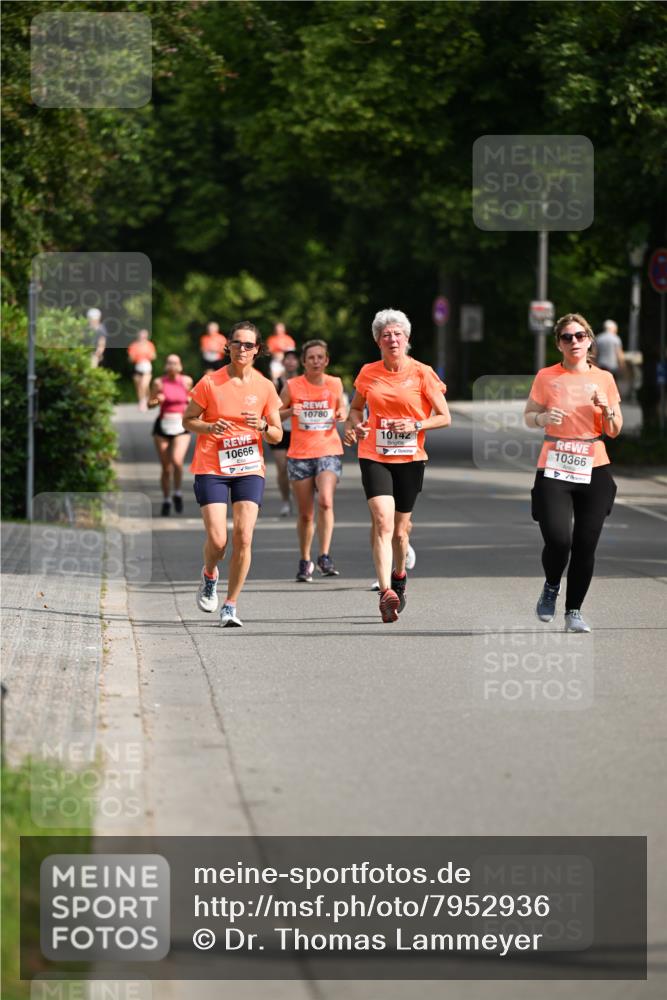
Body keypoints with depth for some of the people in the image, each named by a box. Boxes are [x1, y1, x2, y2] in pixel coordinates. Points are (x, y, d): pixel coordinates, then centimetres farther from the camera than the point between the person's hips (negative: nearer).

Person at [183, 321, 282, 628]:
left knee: (243, 537, -12)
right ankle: (209, 576, 25)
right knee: (217, 540, -11)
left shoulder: (265, 387, 4)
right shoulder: (209, 383, -2)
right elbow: (188, 420, 5)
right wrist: (209, 427, -15)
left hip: (249, 469, 2)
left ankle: (231, 605, 1)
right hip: (211, 468, -2)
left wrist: (263, 427, -13)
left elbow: (277, 435, 9)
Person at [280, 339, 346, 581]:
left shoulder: (335, 384, 5)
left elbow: (342, 410, 21)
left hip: (329, 452, 0)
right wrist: (290, 412, -14)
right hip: (299, 455, 0)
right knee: (305, 514, 5)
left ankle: (324, 557, -18)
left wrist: (342, 415, -3)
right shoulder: (292, 386, -1)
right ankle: (305, 561, 22)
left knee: (325, 501, -23)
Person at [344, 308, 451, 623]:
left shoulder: (422, 373, -3)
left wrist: (415, 426, -16)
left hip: (410, 458, 0)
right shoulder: (368, 373, 4)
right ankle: (386, 593, -26)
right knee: (383, 520, -18)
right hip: (374, 456, 0)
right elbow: (356, 407, 21)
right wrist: (354, 425, -2)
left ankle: (399, 576, 39)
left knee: (400, 528, 8)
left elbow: (444, 417, 0)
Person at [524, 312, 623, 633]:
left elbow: (614, 431, 11)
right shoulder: (547, 377, 3)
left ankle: (574, 612, 11)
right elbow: (528, 416, 10)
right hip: (554, 470, -2)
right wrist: (543, 417, -11)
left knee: (585, 546, -2)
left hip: (594, 471, 2)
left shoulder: (604, 379, 7)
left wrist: (607, 407, -9)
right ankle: (551, 588, 16)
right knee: (558, 541, -15)